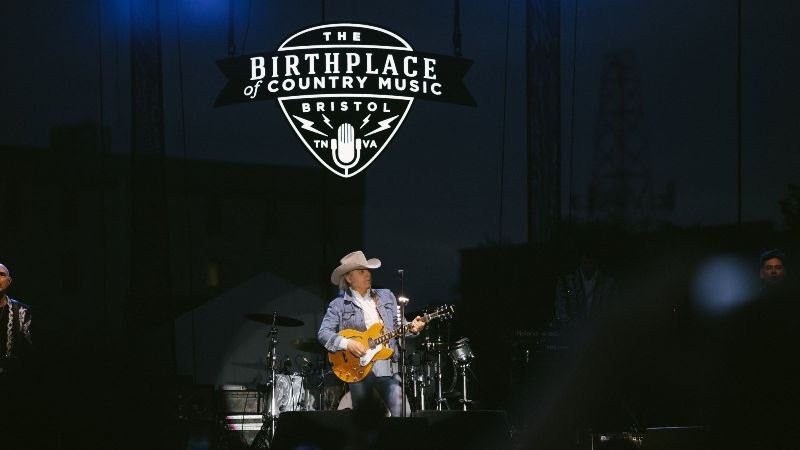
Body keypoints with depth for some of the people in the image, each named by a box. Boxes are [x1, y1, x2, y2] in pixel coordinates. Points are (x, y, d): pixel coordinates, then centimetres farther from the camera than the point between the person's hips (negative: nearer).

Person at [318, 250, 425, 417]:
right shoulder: (339, 305, 4)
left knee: (402, 412, -12)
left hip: (388, 367, 2)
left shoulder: (386, 296, 17)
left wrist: (411, 327, -6)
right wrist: (347, 344, -18)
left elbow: (398, 324, 15)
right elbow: (323, 333, -4)